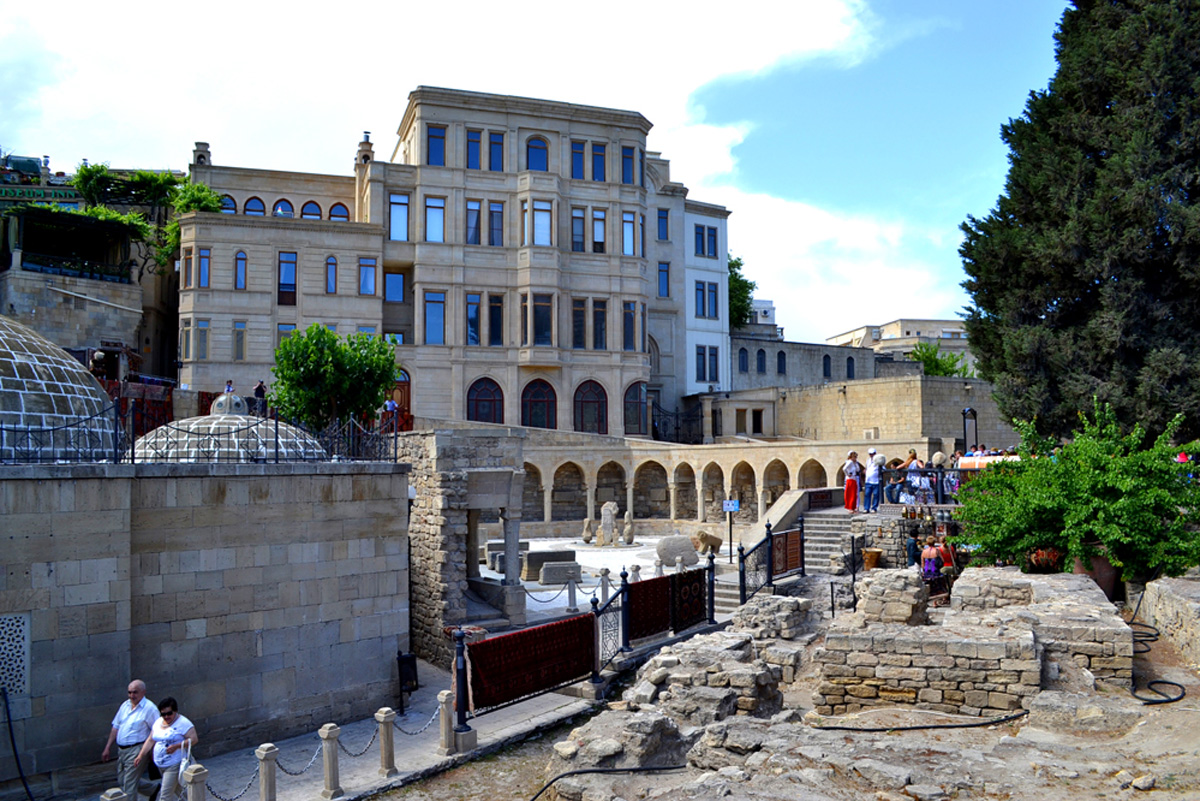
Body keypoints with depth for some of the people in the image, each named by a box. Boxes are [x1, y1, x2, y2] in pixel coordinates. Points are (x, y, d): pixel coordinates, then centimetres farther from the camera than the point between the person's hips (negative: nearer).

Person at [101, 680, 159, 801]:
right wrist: (108, 748, 14)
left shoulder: (149, 708, -12)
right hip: (121, 750, 8)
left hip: (136, 751, -8)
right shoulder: (125, 705, 10)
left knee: (129, 786, -7)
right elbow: (116, 727, 18)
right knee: (121, 783, 17)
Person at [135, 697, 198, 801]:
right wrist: (141, 755, 8)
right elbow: (150, 740, 16)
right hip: (160, 765, 7)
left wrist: (176, 746, -26)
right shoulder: (158, 722, 10)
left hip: (174, 764, -7)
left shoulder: (183, 723, -13)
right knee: (177, 791, 17)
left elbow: (194, 739, -17)